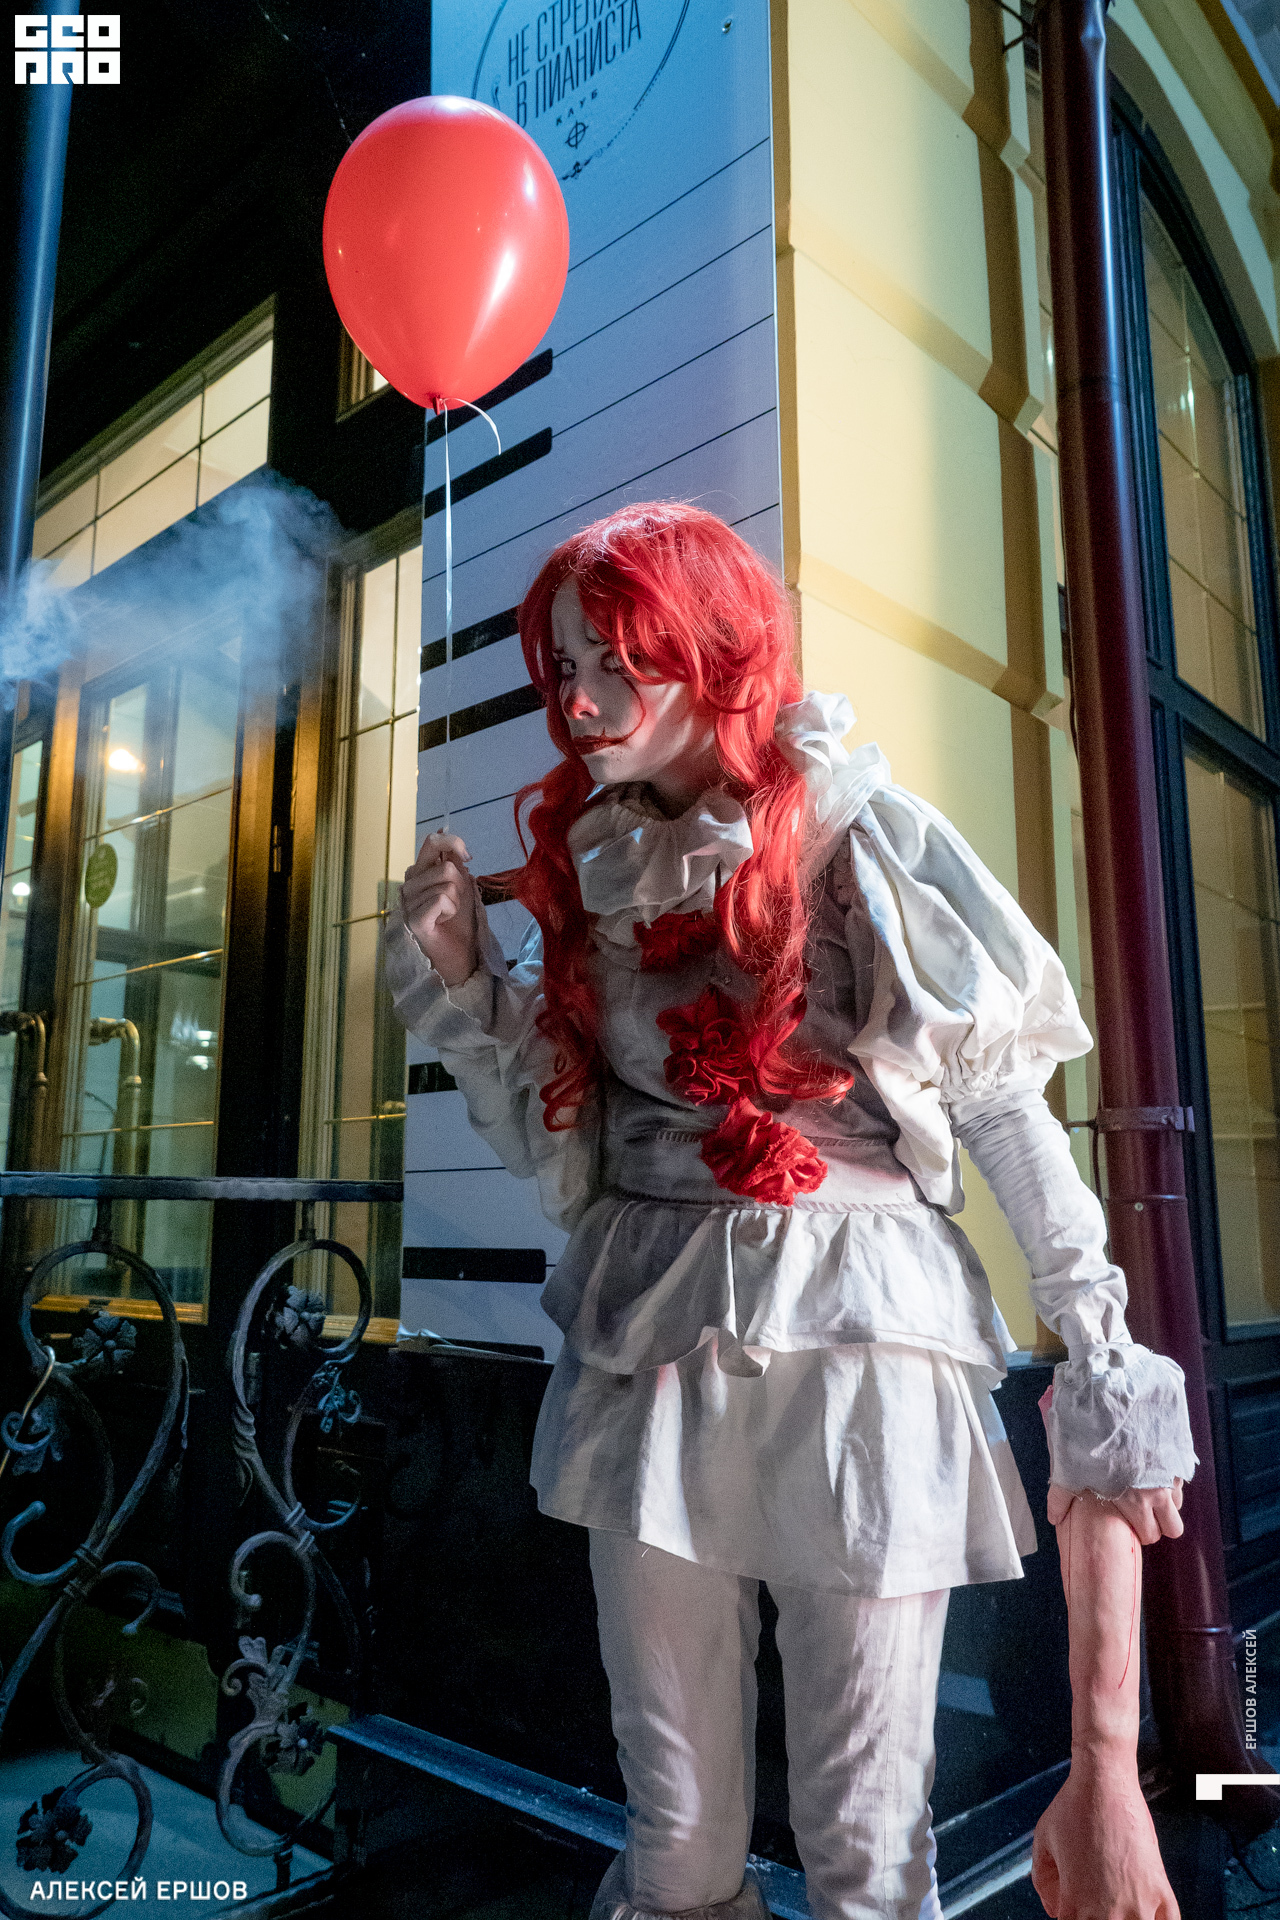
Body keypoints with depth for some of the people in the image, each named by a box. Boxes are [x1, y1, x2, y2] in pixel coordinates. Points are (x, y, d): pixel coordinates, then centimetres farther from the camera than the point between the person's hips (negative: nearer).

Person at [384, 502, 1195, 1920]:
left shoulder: (862, 843, -6)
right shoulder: (587, 870, 8)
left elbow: (1012, 1113, -4)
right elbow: (562, 1153, 8)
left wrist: (1106, 1380, -6)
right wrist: (458, 980, -3)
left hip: (858, 1349, -3)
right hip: (649, 1354, 4)